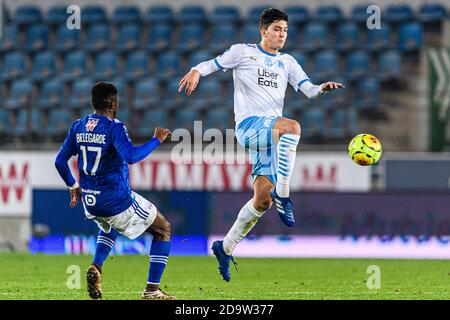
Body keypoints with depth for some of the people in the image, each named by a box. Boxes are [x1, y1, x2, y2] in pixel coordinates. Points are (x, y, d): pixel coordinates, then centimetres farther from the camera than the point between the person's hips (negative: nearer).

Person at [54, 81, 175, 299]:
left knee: (108, 226, 41)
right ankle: (152, 290, 4)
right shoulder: (114, 127, -16)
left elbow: (60, 161, 7)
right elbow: (131, 156, -32)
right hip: (118, 203, -6)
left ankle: (96, 267, 12)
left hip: (90, 202, 6)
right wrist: (156, 140, -20)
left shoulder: (78, 126, 4)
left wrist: (73, 186, 22)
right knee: (163, 230, 13)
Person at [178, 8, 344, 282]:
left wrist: (323, 88, -13)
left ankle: (225, 248, 15)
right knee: (293, 127, -36)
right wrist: (196, 71, -13)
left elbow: (309, 90, 10)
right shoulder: (242, 52, 7)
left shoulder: (288, 62, 19)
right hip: (249, 124, -6)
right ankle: (282, 192, -33)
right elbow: (213, 64, 10)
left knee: (262, 200, 0)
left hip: (272, 131, 6)